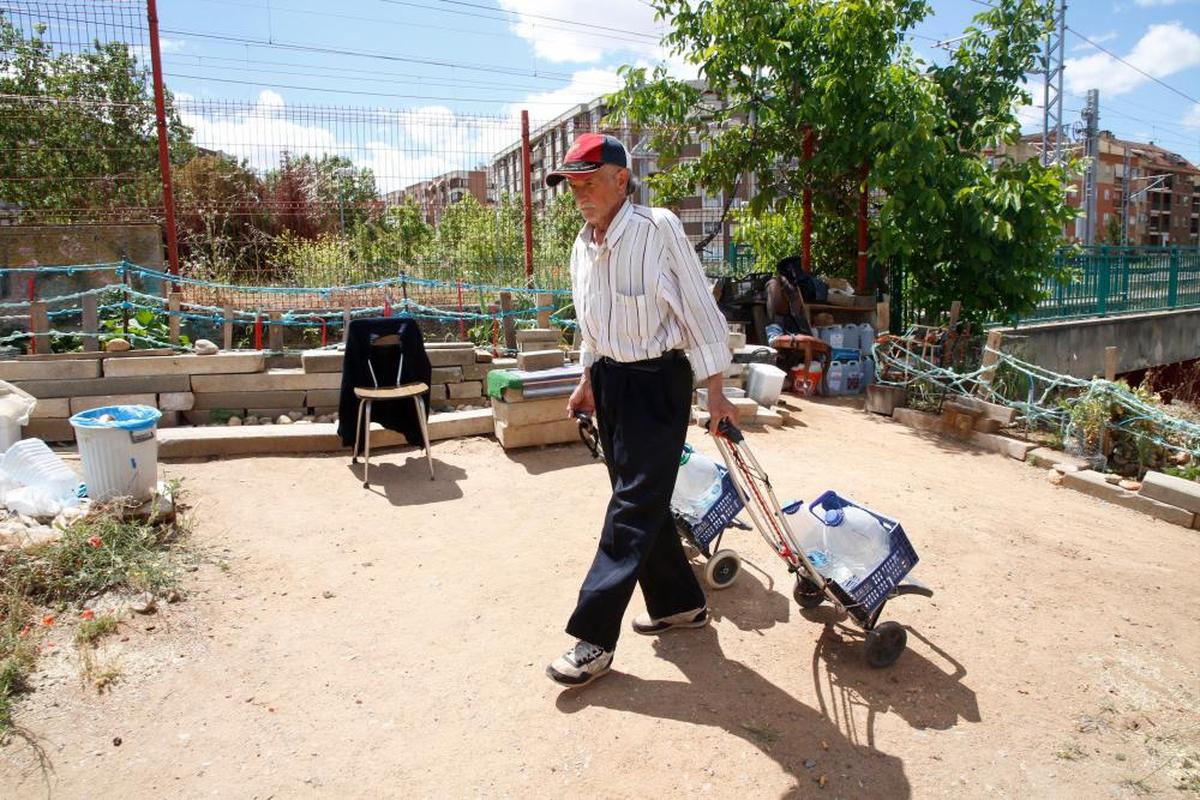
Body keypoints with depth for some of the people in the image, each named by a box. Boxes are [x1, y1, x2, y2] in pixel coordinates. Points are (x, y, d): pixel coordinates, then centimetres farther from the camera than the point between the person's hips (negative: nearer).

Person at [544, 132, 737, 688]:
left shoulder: (658, 229, -15)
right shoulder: (583, 246, 7)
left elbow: (699, 310, -13)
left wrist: (715, 392, -14)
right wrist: (587, 382, 19)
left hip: (658, 381, -8)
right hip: (610, 380, 8)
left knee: (633, 508, -5)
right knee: (643, 500, 15)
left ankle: (594, 638, 1)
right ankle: (680, 604, 32)